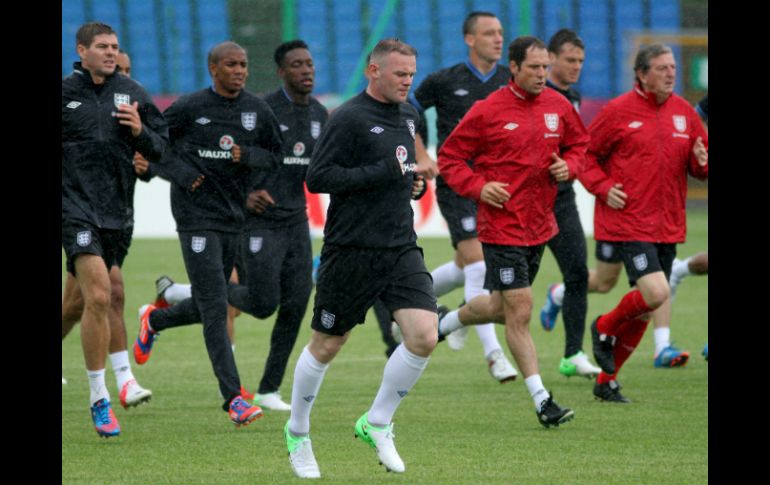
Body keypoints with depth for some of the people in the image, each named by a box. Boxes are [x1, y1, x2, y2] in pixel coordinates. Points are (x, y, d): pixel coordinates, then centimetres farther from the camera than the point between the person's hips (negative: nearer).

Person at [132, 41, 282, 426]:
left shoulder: (257, 111, 5)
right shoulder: (189, 108, -6)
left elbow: (277, 156, 12)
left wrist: (248, 155, -9)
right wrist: (180, 173, -11)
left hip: (235, 217, 5)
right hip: (197, 217, -5)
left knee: (207, 307, 13)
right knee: (215, 308, -11)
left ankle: (154, 319, 45)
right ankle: (233, 398, -11)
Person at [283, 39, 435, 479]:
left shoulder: (409, 115, 12)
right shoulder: (350, 118, -12)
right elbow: (317, 177, -18)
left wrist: (417, 182, 8)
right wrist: (384, 173, -20)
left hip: (401, 248, 6)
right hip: (352, 251, -6)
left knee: (424, 337, -11)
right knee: (326, 347, 6)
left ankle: (377, 423, 8)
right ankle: (298, 432, 28)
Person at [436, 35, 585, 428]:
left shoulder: (558, 106, 5)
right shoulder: (488, 111, -10)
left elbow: (579, 144, 21)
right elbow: (449, 158, -2)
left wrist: (569, 166, -1)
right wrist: (478, 187, -16)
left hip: (540, 224, 6)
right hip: (502, 226, -6)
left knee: (500, 308, 18)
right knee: (520, 312, -8)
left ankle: (445, 322, 47)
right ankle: (541, 400, -4)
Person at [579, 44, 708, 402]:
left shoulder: (684, 112, 9)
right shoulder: (618, 111, -6)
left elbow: (699, 166, 16)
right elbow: (585, 153, 2)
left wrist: (701, 161, -8)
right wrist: (603, 187, -12)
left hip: (668, 225, 6)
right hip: (628, 221, -6)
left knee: (645, 309, 8)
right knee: (655, 293, -21)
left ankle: (607, 380, 22)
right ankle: (605, 328, 9)